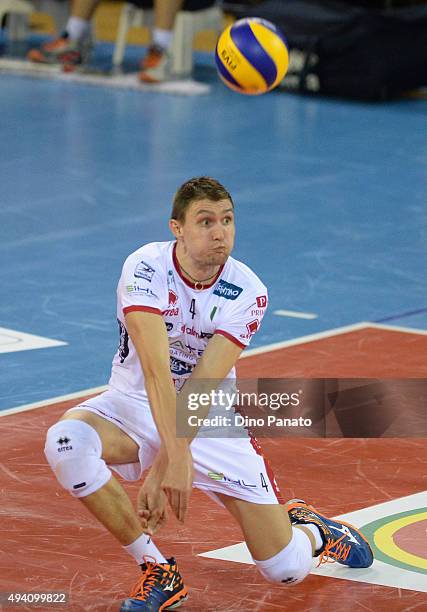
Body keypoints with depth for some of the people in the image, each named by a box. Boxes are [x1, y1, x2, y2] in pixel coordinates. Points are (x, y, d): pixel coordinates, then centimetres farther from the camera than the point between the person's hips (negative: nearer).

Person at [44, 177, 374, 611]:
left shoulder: (247, 293, -15)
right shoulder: (146, 268, -21)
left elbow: (201, 390, -23)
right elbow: (155, 371, -32)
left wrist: (160, 470, -32)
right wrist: (176, 459, -43)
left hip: (210, 421, 0)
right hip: (135, 407, 0)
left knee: (287, 569, -8)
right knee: (66, 441, -35)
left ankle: (308, 528, 33)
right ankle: (158, 573, -18)